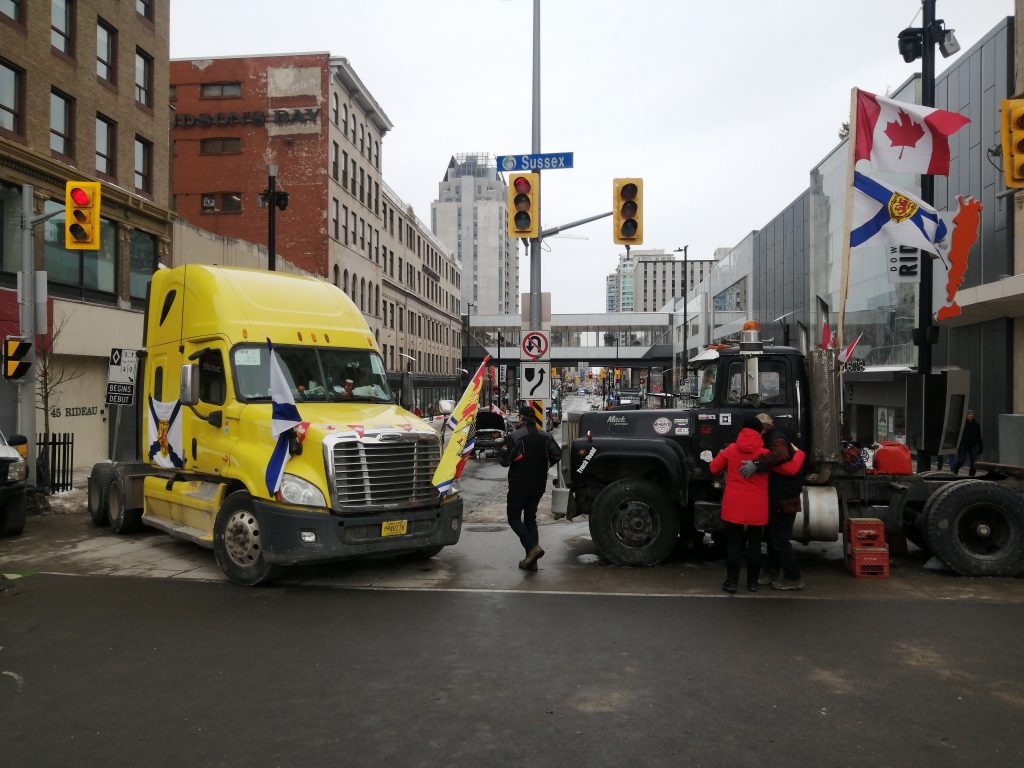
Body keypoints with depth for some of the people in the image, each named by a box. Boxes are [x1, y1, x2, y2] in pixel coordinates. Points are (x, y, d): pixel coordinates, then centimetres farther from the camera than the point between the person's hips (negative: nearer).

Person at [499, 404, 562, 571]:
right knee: (530, 518, 16)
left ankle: (532, 547, -13)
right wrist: (542, 467, 11)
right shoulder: (545, 437, 1)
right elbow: (557, 455, -5)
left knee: (514, 517, 8)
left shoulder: (514, 437, -16)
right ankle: (531, 560, 13)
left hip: (519, 485, -6)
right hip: (538, 486, 6)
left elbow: (505, 461, -17)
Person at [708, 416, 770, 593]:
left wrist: (723, 456, 26)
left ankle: (731, 581, 5)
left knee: (734, 543, 7)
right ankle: (752, 582, 15)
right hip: (757, 507, 0)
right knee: (754, 543, 11)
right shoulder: (765, 453, -6)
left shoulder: (731, 450, -1)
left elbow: (714, 468, 9)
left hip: (734, 505, 1)